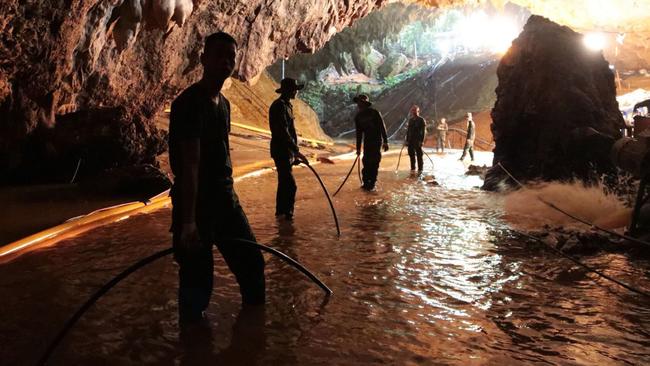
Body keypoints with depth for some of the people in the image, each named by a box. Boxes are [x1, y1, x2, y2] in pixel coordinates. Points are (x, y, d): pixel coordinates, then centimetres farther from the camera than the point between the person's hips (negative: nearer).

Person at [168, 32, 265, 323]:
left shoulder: (223, 103, 11)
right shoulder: (189, 102, -16)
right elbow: (189, 164, -24)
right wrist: (188, 221, -27)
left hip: (225, 198, 9)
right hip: (195, 201, -9)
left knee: (251, 261, 17)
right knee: (197, 277, 0)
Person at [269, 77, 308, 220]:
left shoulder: (286, 105, 15)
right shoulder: (280, 106, -16)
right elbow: (283, 132, -25)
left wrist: (294, 152, 23)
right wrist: (297, 151, -27)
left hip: (286, 151, 10)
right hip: (281, 151, -10)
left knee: (284, 182, 16)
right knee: (290, 185, -11)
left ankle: (281, 211, 26)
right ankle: (286, 212, -5)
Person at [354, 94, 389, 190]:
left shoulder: (374, 112, -9)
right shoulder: (358, 116, 5)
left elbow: (382, 127, -10)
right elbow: (359, 133, 10)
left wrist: (385, 141, -16)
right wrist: (358, 148, 8)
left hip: (377, 140, -4)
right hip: (367, 141, 5)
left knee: (374, 162, -6)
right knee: (366, 162, 1)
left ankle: (372, 183, -1)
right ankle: (366, 182, 10)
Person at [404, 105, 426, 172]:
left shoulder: (421, 120, -4)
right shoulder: (410, 120, 13)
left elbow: (423, 131, -8)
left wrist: (422, 141, -16)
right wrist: (407, 140, 11)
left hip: (418, 141, -6)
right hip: (411, 140, 6)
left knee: (419, 155, -4)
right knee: (411, 154, 8)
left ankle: (420, 169, 2)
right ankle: (412, 168, 18)